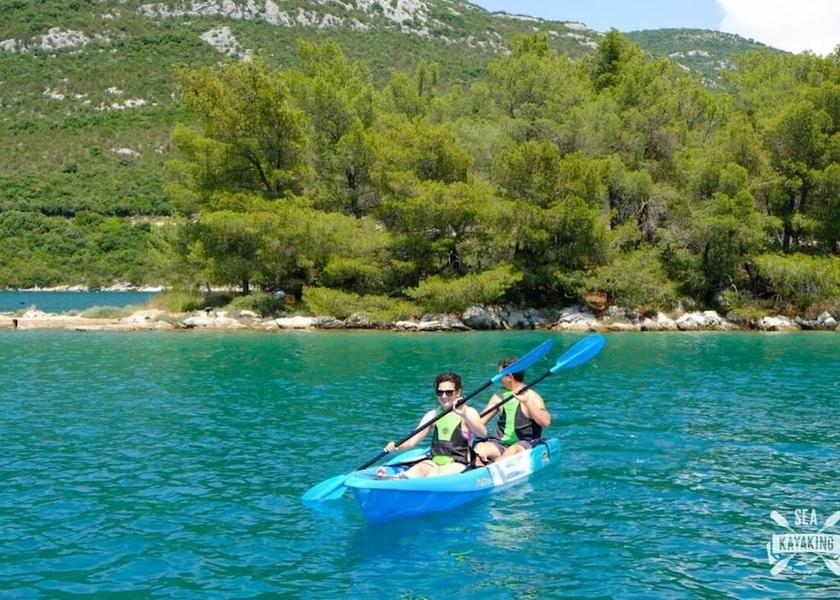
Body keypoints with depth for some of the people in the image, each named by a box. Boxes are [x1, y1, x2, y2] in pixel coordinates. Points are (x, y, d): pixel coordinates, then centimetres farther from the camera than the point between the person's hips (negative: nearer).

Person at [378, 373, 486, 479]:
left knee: (436, 472, -34)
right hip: (434, 462, 3)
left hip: (459, 465, -3)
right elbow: (413, 440, 5)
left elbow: (483, 433, -17)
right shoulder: (432, 415, 14)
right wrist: (397, 447, -16)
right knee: (418, 469, -29)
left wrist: (464, 415, -33)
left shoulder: (468, 412, 2)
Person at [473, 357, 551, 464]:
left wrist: (527, 402, -25)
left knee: (513, 450, -37)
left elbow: (546, 422, -17)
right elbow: (479, 420, 14)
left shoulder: (532, 397, -2)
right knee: (479, 447, -25)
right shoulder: (499, 397, 14)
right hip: (500, 443, 4)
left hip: (524, 444, -4)